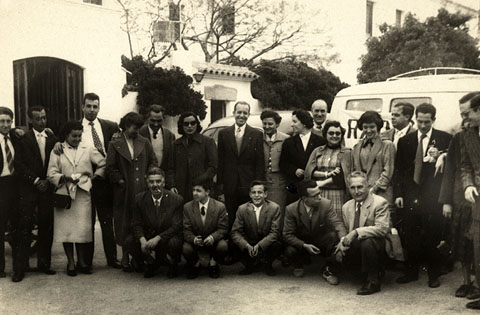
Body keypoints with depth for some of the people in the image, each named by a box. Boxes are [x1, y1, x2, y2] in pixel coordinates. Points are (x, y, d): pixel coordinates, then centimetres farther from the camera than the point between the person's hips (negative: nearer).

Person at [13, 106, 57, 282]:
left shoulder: (53, 140, 11)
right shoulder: (23, 139, 2)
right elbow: (19, 165, -4)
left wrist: (47, 181, -4)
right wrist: (35, 180, -10)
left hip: (47, 188, 3)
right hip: (28, 190, -3)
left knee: (46, 227, 5)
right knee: (24, 228, -4)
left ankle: (44, 263, 15)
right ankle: (20, 268, 2)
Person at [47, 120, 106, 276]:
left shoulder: (88, 150, 10)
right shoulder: (57, 151, 4)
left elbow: (103, 163, 14)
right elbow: (51, 174, -1)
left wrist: (95, 176, 2)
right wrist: (65, 178, -18)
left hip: (83, 193, 1)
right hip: (64, 193, -1)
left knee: (83, 228, -1)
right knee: (66, 229, 1)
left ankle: (82, 261, 11)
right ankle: (71, 263, 11)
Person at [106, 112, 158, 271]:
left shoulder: (144, 142, 10)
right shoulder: (115, 145, 2)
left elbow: (153, 161, 14)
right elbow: (110, 168, 1)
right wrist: (121, 181, -6)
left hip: (143, 190, 2)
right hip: (125, 192, -2)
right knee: (125, 225, 4)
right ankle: (125, 258, 14)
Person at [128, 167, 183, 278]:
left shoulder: (176, 199, -12)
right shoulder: (140, 198, -3)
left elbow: (176, 226, -14)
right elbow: (136, 224, -2)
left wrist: (158, 238, -27)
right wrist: (142, 240, -23)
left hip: (168, 237, -3)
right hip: (148, 237, 3)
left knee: (174, 243, -35)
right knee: (130, 241, -21)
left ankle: (172, 265, 2)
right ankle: (150, 264, 7)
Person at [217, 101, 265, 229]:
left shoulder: (257, 134, 2)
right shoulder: (223, 133, 7)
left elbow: (260, 162, 0)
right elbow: (220, 160, 7)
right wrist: (220, 182, 2)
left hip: (248, 185, -1)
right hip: (229, 185, 2)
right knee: (230, 218, 6)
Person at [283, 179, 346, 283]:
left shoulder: (326, 204, -16)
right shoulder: (291, 209, -17)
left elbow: (337, 223, -22)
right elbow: (288, 235, -14)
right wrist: (304, 246, -27)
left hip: (322, 242, 1)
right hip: (302, 244, 0)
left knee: (334, 236, -31)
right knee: (290, 251, -32)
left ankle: (328, 271, -10)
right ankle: (299, 265, 9)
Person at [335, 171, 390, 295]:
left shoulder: (380, 203, -12)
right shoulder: (346, 207, 9)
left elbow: (382, 229, -24)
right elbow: (345, 231, 14)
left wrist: (356, 232, -31)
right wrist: (343, 242, -9)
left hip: (378, 246, -7)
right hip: (356, 247, 7)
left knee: (367, 242, -36)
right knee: (338, 255, -14)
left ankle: (372, 281, -15)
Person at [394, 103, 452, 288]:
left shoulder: (444, 139, 3)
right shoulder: (405, 141, 10)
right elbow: (398, 169, 10)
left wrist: (438, 158, -19)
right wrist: (398, 194, 3)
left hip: (432, 196, -2)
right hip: (411, 196, 3)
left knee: (432, 237, 3)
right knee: (410, 236, 8)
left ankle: (433, 274, 17)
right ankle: (412, 271, 22)